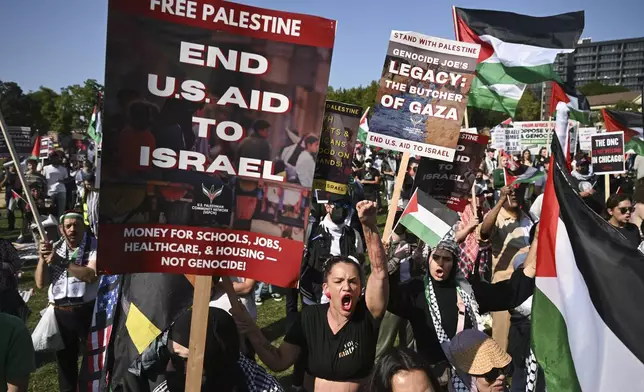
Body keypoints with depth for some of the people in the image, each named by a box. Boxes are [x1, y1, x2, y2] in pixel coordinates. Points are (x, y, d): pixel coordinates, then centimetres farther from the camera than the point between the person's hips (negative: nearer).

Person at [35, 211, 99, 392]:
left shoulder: (94, 246, -9)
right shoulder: (54, 248, 6)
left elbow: (91, 275, -23)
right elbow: (41, 283, 3)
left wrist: (62, 261, -22)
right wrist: (42, 259, -12)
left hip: (88, 311, -4)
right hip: (61, 313, 5)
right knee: (64, 357, 18)